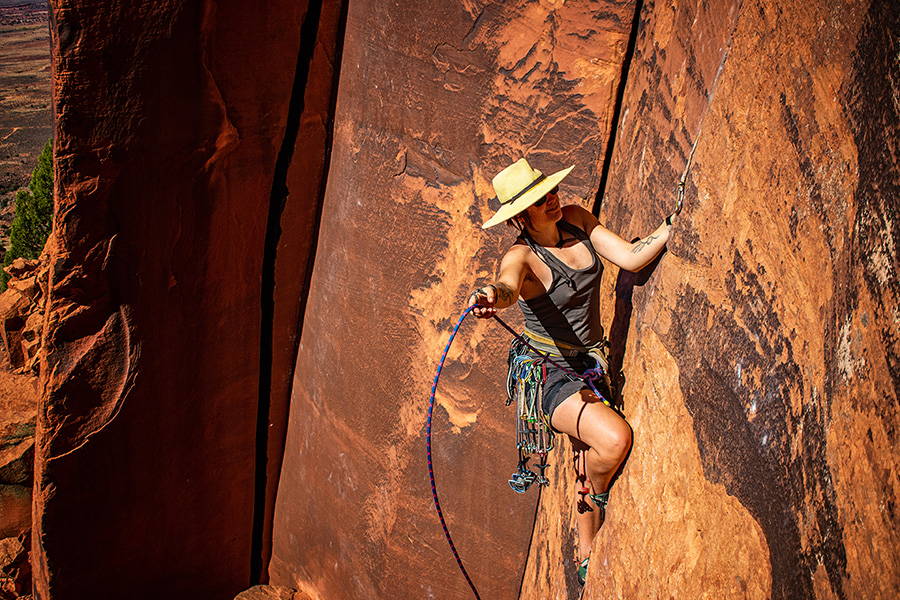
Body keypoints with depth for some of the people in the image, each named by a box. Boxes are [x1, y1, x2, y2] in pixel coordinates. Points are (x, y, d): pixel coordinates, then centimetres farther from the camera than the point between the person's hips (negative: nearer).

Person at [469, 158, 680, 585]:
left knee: (592, 465, 15)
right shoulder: (521, 256, -21)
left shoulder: (576, 220, -3)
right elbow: (508, 286, -44)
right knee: (615, 439, -29)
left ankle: (586, 562, 34)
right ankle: (596, 496, 6)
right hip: (549, 373, -7)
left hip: (592, 364, 7)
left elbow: (631, 258, -6)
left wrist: (675, 221, -18)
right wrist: (491, 297, -67)